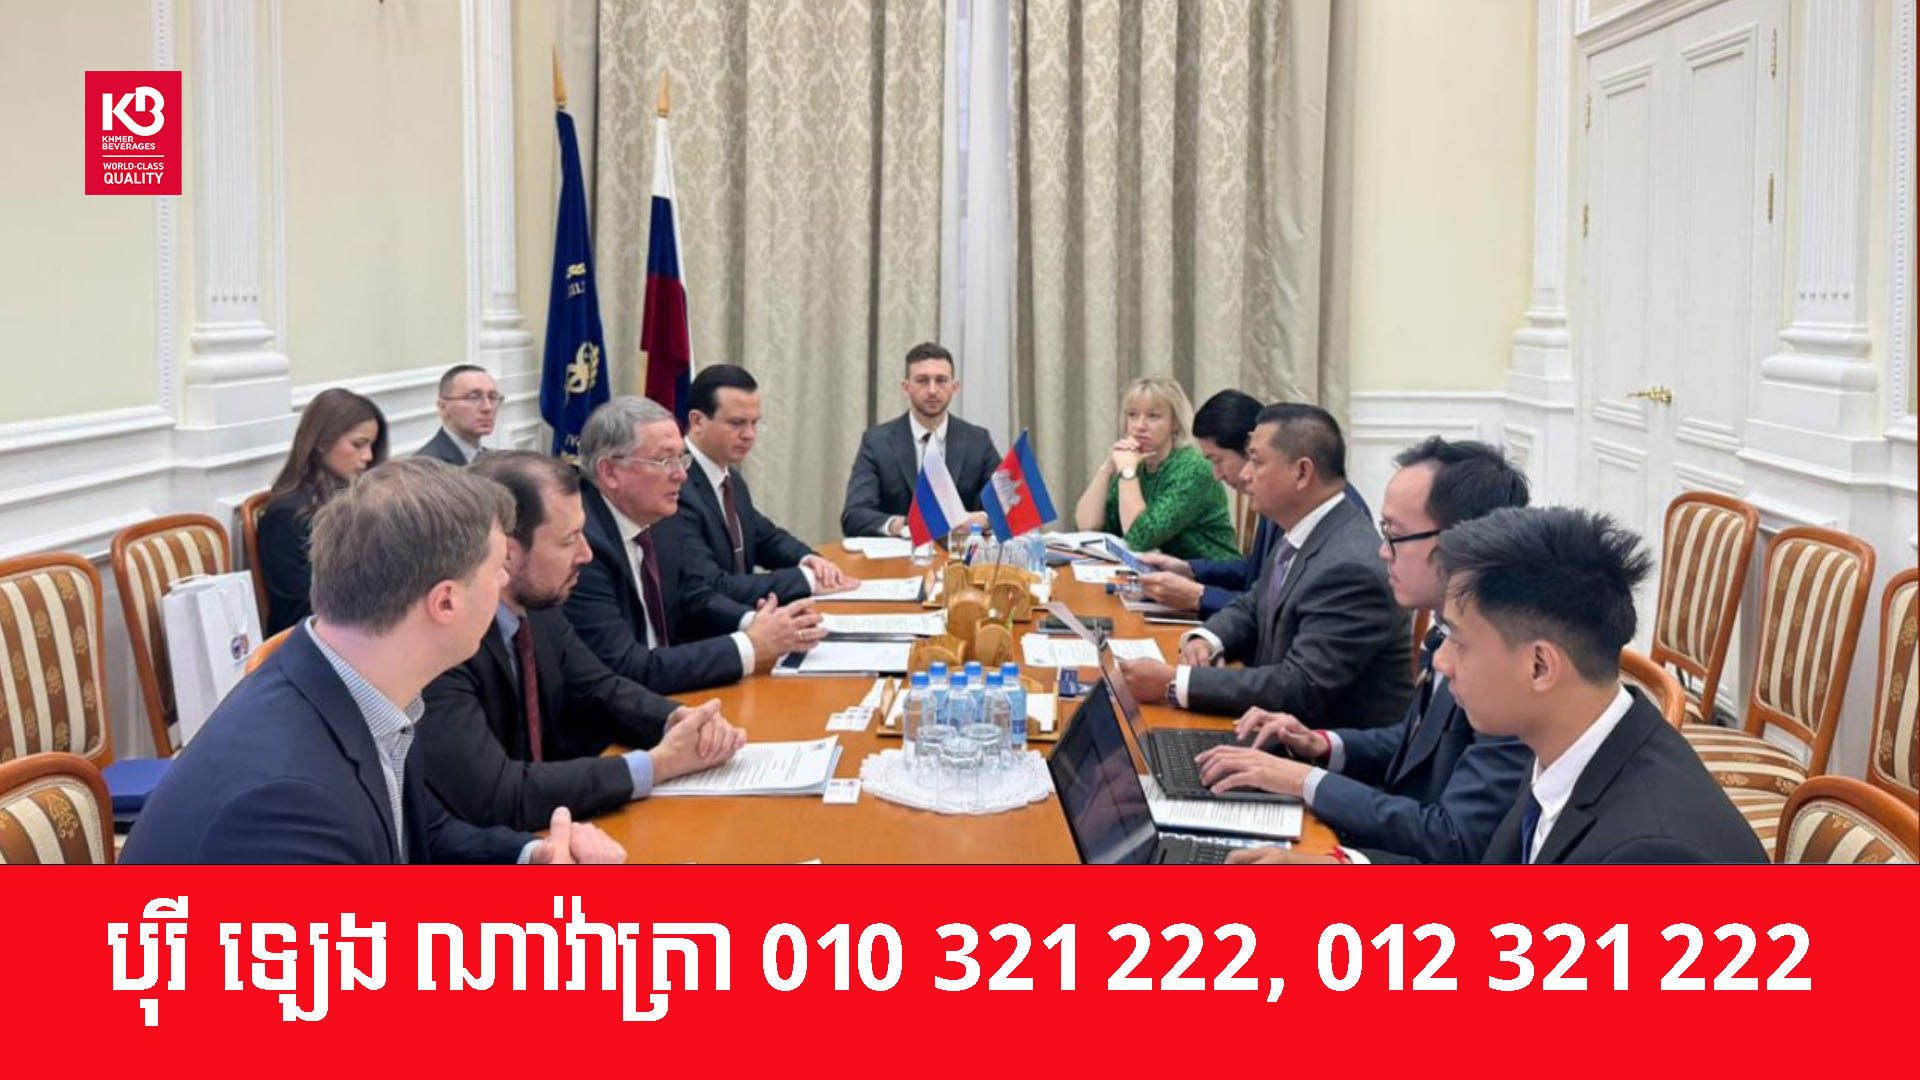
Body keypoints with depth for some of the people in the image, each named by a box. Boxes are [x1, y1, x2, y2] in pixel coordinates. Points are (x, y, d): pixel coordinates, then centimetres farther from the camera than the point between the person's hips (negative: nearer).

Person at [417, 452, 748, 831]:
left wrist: (678, 719, -9)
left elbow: (599, 690, 11)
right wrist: (657, 765, -21)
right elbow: (496, 796, -29)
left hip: (537, 835, 7)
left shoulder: (537, 603, -3)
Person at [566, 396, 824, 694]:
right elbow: (626, 669, -23)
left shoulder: (662, 518, 2)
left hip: (664, 700, 7)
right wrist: (750, 647, -20)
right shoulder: (580, 544, -21)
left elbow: (695, 597, 15)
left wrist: (756, 623, -5)